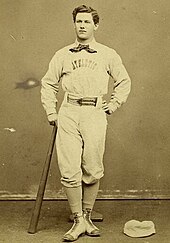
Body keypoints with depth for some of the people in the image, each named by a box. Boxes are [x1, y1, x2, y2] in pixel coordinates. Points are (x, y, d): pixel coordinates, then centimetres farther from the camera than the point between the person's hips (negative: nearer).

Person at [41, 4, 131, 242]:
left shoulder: (108, 54, 12)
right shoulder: (62, 55, 13)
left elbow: (124, 81, 22)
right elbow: (48, 83, 21)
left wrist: (114, 103, 10)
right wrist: (51, 112, 12)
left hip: (95, 114, 0)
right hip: (68, 114, 1)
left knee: (92, 171, 1)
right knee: (70, 171, -5)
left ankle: (87, 217, 19)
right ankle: (78, 221, 7)